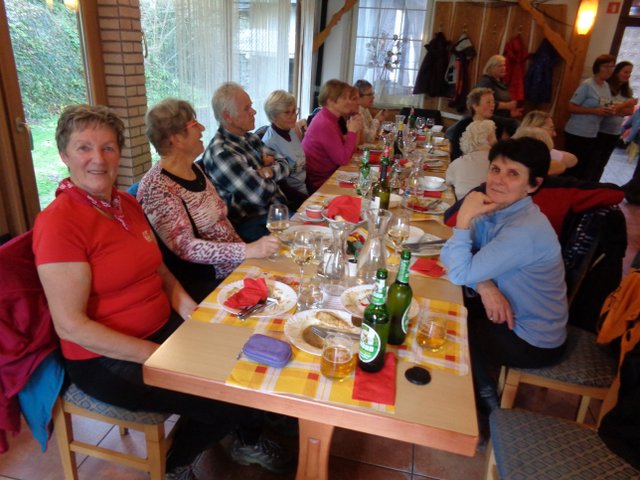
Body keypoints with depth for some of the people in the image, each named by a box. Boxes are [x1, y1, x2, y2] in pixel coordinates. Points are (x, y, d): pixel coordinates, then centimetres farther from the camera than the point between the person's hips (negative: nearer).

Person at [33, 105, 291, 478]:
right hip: (107, 358, -7)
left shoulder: (127, 204, 5)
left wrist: (186, 305, -5)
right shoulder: (59, 223, -20)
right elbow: (71, 326, -21)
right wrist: (157, 355, -21)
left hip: (164, 328, 7)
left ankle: (250, 441, 28)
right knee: (227, 400, -14)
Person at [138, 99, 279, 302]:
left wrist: (248, 249, 5)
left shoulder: (195, 169, 8)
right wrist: (248, 251, -30)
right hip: (203, 284, -7)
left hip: (234, 266, 7)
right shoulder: (156, 187, -16)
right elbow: (185, 247, -23)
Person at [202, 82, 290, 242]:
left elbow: (284, 165, 10)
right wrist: (270, 179, -1)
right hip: (255, 226, -9)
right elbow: (262, 195, -23)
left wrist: (268, 171, -11)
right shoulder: (221, 153, -19)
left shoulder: (250, 138, 10)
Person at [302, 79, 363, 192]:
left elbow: (346, 151, 9)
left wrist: (354, 130, -6)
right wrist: (352, 131, -14)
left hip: (327, 176, 9)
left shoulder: (331, 118, 8)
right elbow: (343, 159, -22)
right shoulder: (325, 124, -21)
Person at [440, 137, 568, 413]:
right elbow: (449, 256, -7)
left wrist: (464, 218, -32)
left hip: (532, 342, -7)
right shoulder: (494, 210, -6)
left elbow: (460, 274, -30)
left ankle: (485, 403, 24)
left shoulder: (525, 232, -32)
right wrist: (484, 285, -23)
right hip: (512, 314, 7)